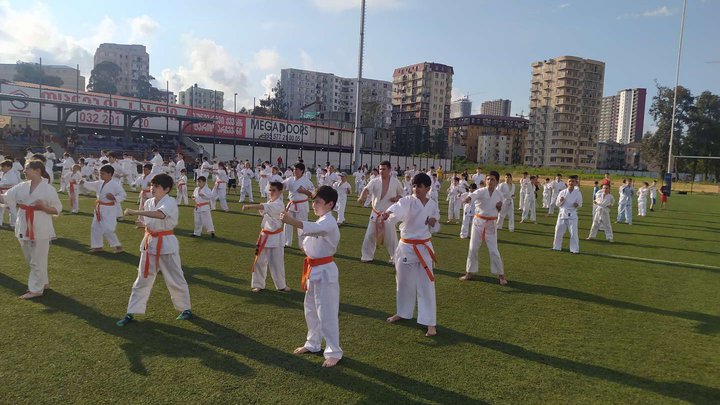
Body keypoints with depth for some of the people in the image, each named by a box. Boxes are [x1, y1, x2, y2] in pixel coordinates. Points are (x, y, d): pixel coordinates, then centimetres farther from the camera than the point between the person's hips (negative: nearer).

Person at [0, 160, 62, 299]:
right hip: (24, 227, 7)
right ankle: (42, 283, 32)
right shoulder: (22, 187, 6)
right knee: (30, 260, 17)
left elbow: (57, 209, -6)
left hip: (40, 228, -6)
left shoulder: (48, 189, -9)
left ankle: (36, 289, 11)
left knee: (37, 260, 1)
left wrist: (43, 207, -21)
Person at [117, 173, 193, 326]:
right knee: (142, 279, 10)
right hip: (149, 243, 6)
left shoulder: (170, 202, -16)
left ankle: (186, 309, 22)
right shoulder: (148, 202, 6)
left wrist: (135, 212, -38)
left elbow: (160, 214, -38)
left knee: (175, 279, 4)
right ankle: (131, 313, 18)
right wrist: (144, 226, -2)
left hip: (166, 244, -6)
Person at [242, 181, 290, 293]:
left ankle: (281, 285, 20)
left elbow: (264, 207, -37)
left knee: (277, 262, 3)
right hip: (265, 236, 7)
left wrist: (249, 206, -48)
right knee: (260, 261, 7)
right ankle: (258, 285, 20)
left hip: (276, 237, -7)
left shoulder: (278, 205, -20)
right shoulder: (270, 203, 8)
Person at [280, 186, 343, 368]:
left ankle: (333, 352, 10)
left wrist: (292, 221, -56)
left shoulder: (329, 223, -20)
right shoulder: (321, 221, 12)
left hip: (324, 272, -10)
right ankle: (313, 344, 38)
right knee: (311, 310, 20)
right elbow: (305, 244, 19)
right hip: (314, 270, 10)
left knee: (326, 313, -3)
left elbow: (313, 228, -44)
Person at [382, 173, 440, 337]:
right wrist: (387, 213, -56)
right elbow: (398, 208, -34)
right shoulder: (408, 201, -9)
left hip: (423, 247, 0)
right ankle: (403, 312, 37)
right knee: (403, 281, 14)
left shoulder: (433, 205, 1)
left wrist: (434, 222, -11)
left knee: (426, 284, -1)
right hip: (406, 246, 0)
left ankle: (430, 323, 8)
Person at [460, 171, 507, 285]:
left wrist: (499, 206, -9)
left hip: (491, 224, 1)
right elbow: (474, 195, -36)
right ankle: (469, 273, 21)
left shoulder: (499, 194, -1)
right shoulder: (481, 191, -10)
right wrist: (468, 198, -59)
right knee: (473, 249, 5)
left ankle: (501, 275, 14)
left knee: (493, 250, -1)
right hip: (478, 222, 0)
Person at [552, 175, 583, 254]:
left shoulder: (578, 193, -4)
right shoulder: (562, 192, -2)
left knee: (573, 233, -4)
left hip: (572, 214, -2)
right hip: (562, 214, 2)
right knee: (558, 232, 8)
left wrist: (577, 205, -15)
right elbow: (557, 204, 4)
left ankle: (574, 249, 6)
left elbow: (580, 204, 7)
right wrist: (560, 201, -17)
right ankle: (557, 247, 25)